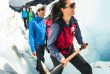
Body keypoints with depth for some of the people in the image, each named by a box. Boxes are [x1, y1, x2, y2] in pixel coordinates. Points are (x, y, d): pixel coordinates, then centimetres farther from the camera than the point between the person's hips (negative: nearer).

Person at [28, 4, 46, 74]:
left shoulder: (43, 20, -2)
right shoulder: (33, 22, -22)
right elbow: (31, 36, -20)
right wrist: (33, 49, -21)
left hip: (43, 44, 6)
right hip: (37, 45, -6)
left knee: (40, 58, 23)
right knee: (41, 60, 0)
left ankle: (38, 68, 46)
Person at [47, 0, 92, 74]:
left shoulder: (73, 20, -13)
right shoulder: (56, 25, -32)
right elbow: (50, 45, -24)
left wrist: (81, 42, 21)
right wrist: (60, 57, -31)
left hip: (71, 51, 6)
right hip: (58, 54, -5)